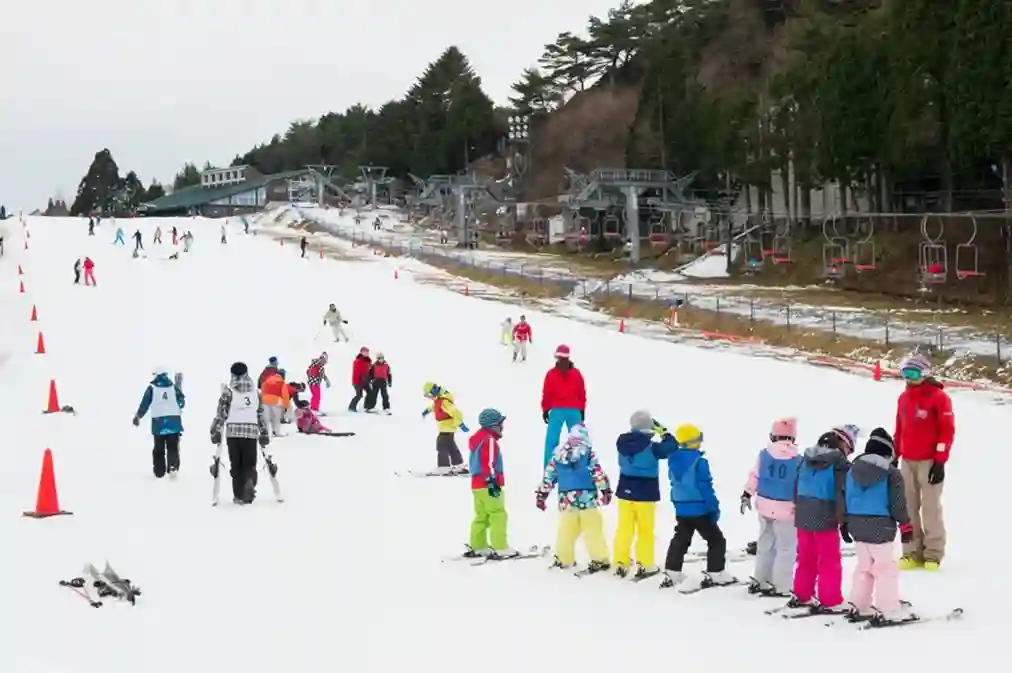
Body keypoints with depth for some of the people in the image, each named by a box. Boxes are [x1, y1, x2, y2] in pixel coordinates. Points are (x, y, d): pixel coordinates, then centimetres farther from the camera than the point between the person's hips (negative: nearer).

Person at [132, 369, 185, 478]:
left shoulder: (152, 388, -1)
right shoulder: (174, 387, 4)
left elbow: (145, 403, 0)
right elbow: (181, 402, 12)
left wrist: (138, 416, 13)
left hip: (158, 421, -1)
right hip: (174, 421, 1)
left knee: (159, 447, 11)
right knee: (173, 446, 5)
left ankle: (159, 471, 12)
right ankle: (173, 466, -17)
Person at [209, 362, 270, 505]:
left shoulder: (228, 392, -3)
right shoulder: (255, 392, 7)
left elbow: (221, 414, -4)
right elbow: (261, 415, 12)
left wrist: (215, 432, 4)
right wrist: (264, 434, 19)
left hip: (233, 432, -2)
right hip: (251, 432, 2)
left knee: (236, 465, 8)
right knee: (249, 464, 7)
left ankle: (239, 495, 8)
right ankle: (249, 483, -22)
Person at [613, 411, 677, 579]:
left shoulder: (623, 442, -5)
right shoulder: (652, 447, -19)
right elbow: (671, 447, -9)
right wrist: (664, 432, 4)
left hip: (625, 491, 5)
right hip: (645, 494, -4)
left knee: (625, 528, 11)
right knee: (645, 531, 6)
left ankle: (621, 563, 16)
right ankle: (645, 566, 9)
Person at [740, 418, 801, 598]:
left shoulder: (764, 454, -5)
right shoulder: (798, 460, -12)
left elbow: (754, 476, 3)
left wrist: (746, 495, 15)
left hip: (765, 507, 4)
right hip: (787, 510, -4)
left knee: (765, 544, 20)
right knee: (786, 548, 5)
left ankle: (760, 581, 27)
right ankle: (781, 587, 4)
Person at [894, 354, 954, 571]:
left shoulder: (939, 397, -8)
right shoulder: (903, 398, 12)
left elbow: (947, 430, -10)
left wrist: (940, 461, -13)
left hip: (929, 461, -6)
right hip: (907, 462, 6)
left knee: (930, 508, -3)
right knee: (908, 507, 5)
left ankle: (933, 554, 3)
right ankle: (912, 552, 9)